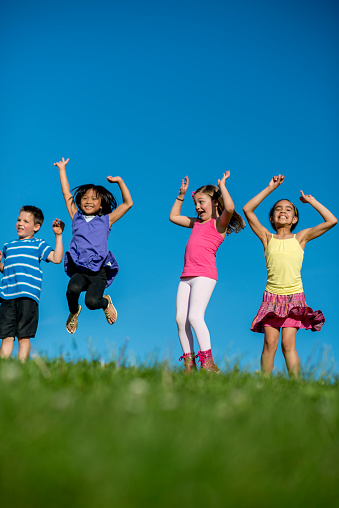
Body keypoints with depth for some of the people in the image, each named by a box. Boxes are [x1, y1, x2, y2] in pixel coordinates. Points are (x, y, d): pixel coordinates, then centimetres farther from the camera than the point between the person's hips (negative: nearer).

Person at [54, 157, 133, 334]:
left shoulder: (106, 220, 12)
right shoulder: (76, 218, 16)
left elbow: (128, 203, 13)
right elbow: (67, 195, 20)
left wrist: (120, 181, 9)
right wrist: (62, 170, 24)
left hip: (99, 272, -2)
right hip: (78, 270, 2)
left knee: (92, 301, -25)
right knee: (73, 288, -30)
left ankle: (105, 302, 14)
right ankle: (73, 312, 5)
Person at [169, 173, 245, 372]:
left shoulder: (219, 223, 1)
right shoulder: (197, 222, 24)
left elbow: (229, 208, -20)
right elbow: (174, 216, 37)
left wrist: (222, 186, -7)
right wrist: (181, 195, 30)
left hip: (205, 275, -8)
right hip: (187, 276, 8)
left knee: (195, 316, -19)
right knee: (180, 318, -1)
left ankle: (208, 363, -18)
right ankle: (189, 364, 2)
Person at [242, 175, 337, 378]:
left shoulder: (300, 238, 8)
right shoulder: (268, 238, 9)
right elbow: (248, 210, 4)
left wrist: (311, 201, 12)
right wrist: (270, 188, 8)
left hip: (294, 297, -1)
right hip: (272, 297, 1)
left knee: (288, 343, -10)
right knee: (270, 342, -8)